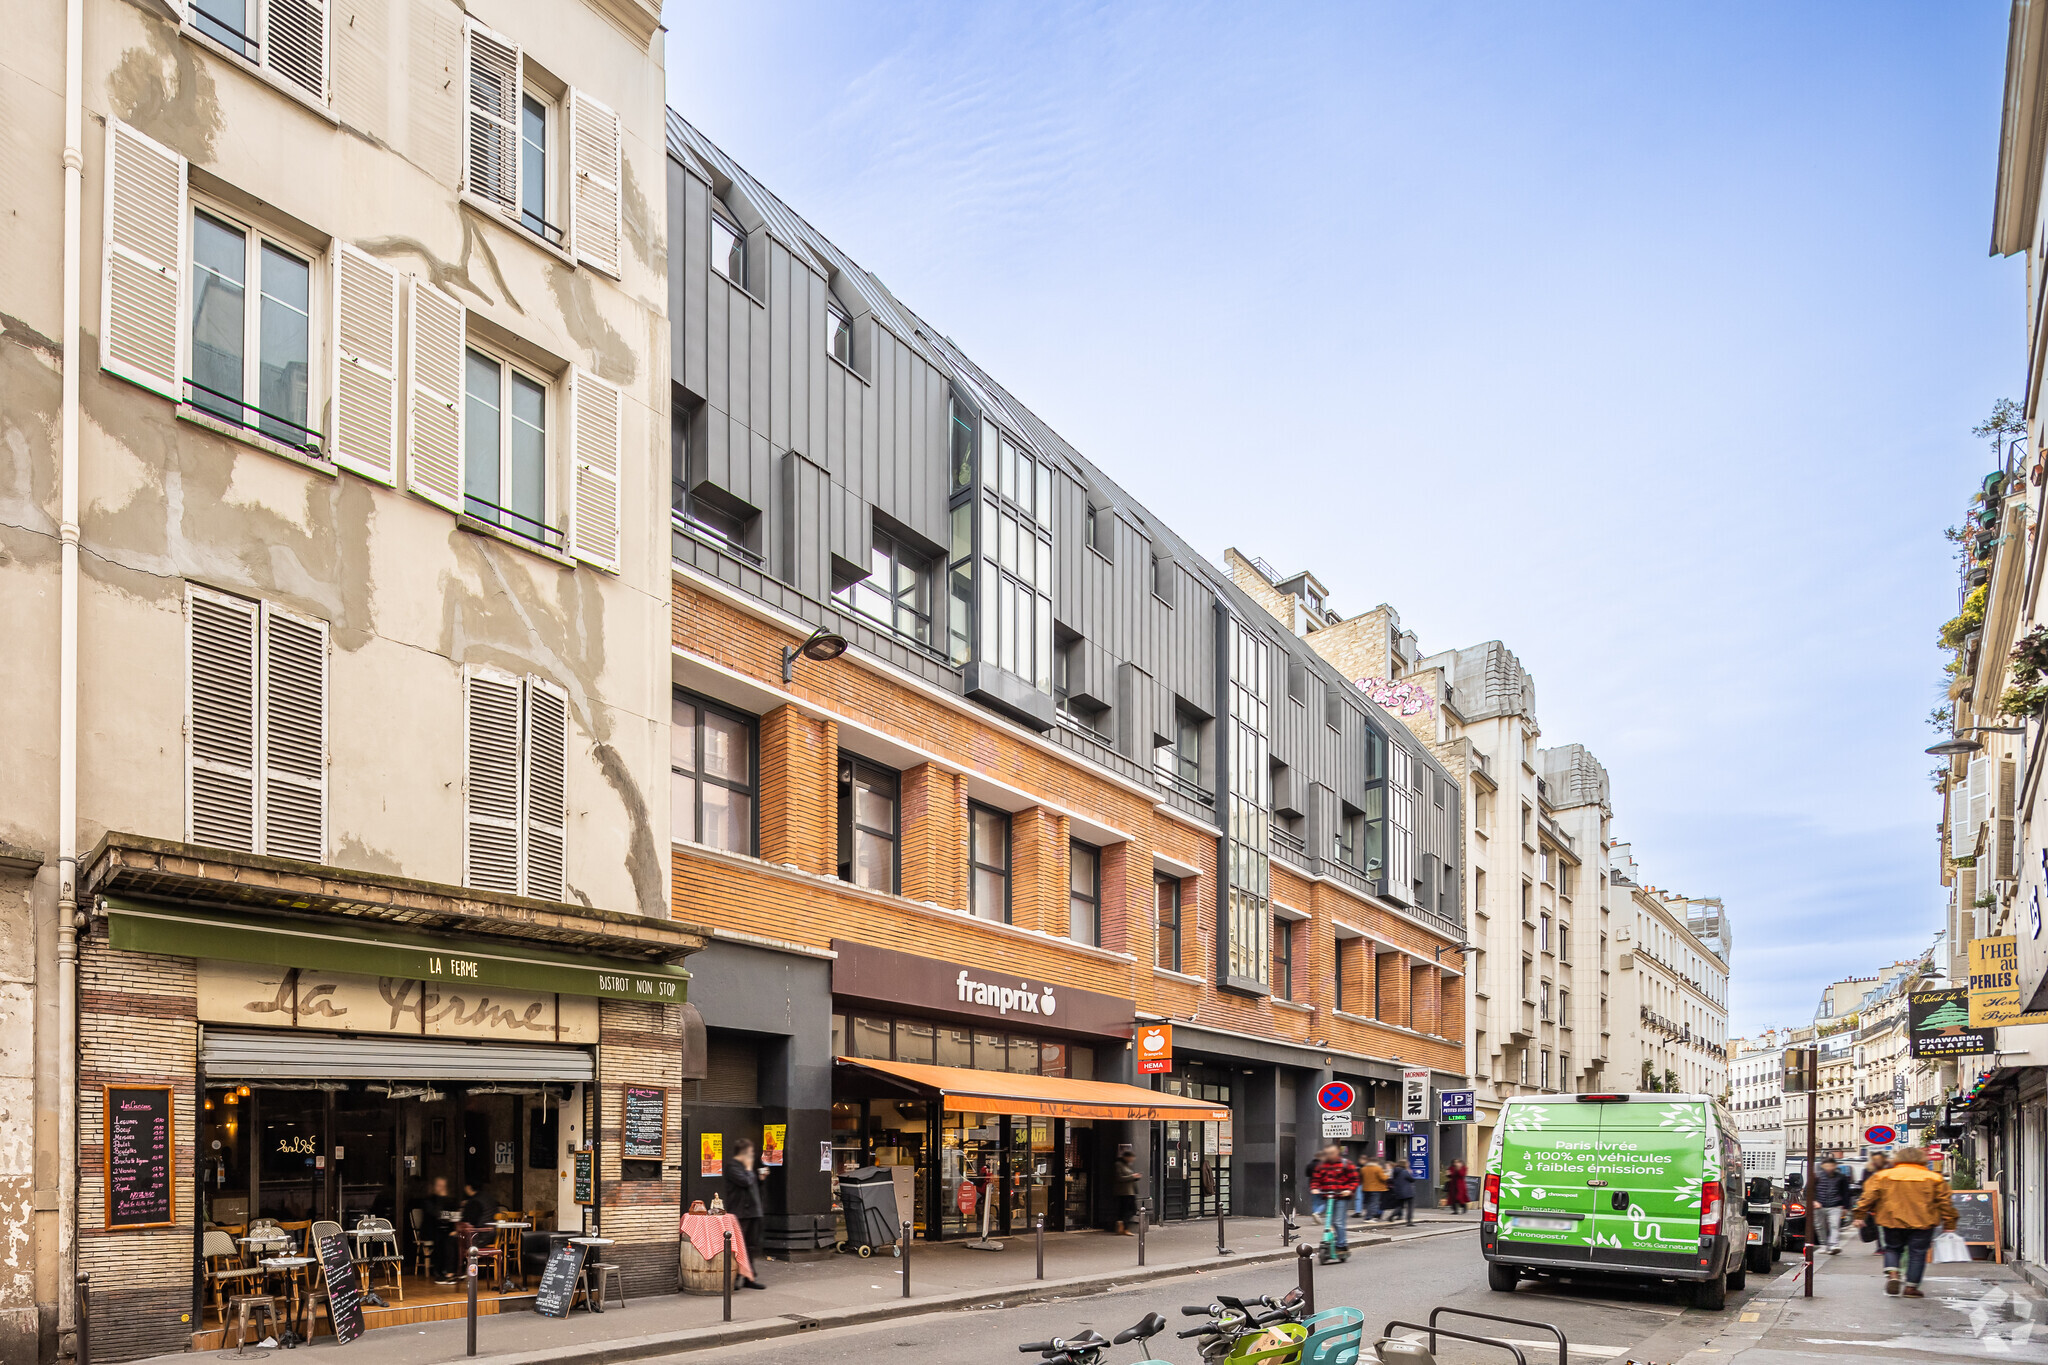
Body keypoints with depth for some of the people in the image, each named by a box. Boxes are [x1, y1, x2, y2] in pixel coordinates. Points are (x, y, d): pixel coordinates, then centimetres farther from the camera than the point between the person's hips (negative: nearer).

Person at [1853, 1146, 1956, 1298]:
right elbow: (1945, 1202, 6)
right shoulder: (1933, 1178, 5)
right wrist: (1949, 1224, 11)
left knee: (1892, 1249, 17)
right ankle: (1911, 1287, 5)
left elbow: (1869, 1196, 1)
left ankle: (1892, 1274, -7)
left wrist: (1860, 1215, 6)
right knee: (1917, 1253, 8)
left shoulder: (1882, 1176, 5)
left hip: (1891, 1222, 1)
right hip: (1922, 1223, -1)